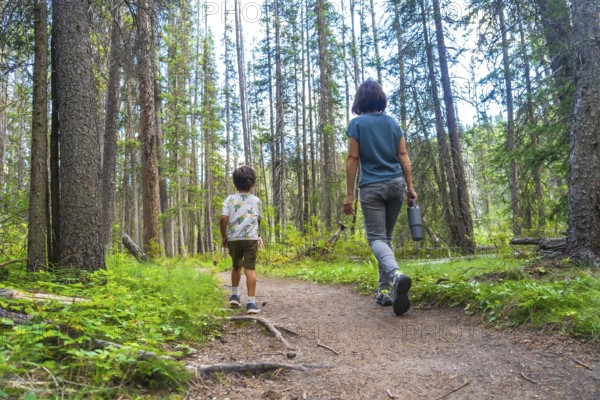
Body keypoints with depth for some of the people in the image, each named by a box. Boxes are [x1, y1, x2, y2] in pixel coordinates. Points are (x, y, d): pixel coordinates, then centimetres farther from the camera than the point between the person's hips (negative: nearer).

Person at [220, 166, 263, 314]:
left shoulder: (230, 199, 1)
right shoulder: (256, 200, 6)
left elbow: (223, 219, -8)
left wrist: (224, 237, 4)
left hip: (233, 239, 1)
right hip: (251, 238, -1)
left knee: (236, 266, 22)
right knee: (250, 269, -4)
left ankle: (234, 295, 29)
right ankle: (251, 302, -11)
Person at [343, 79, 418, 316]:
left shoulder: (357, 123, -3)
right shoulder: (393, 122, 10)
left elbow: (352, 159, -7)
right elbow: (404, 157, 7)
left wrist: (349, 194, -4)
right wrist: (410, 187, 10)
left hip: (372, 187, -4)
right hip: (396, 184, 4)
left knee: (376, 237, -5)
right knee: (386, 236, 13)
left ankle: (395, 274, -34)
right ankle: (385, 290, 12)